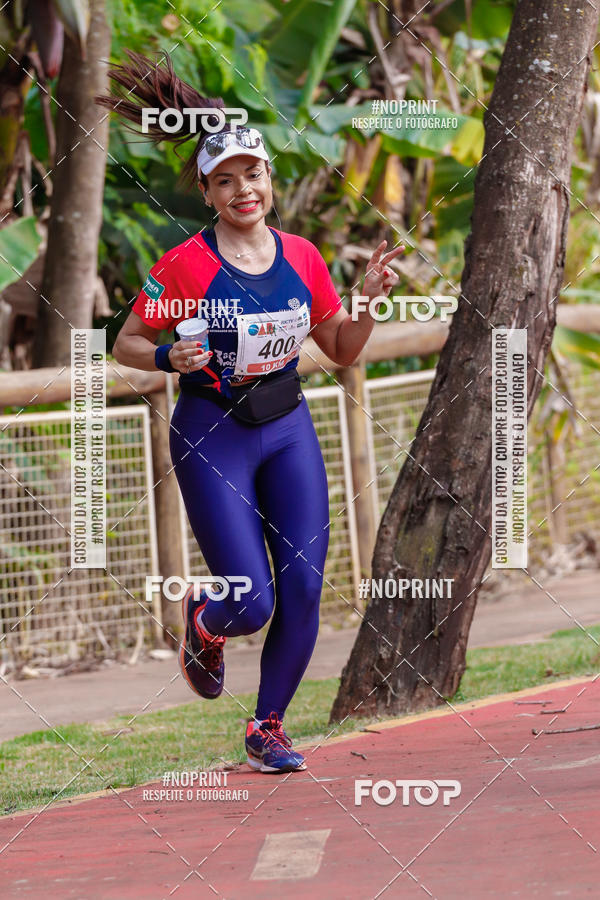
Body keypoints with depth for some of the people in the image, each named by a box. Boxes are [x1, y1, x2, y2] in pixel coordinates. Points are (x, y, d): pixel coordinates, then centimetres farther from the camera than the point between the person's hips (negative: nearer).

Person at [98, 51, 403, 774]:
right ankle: (201, 623, 28)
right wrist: (169, 357, -22)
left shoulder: (302, 258, 3)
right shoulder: (185, 265, -10)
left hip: (288, 428, 4)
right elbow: (125, 344, -2)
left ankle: (267, 727, 15)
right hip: (211, 436, -4)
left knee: (303, 590, -4)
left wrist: (369, 302, -6)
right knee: (252, 603, -10)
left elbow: (342, 351, 12)